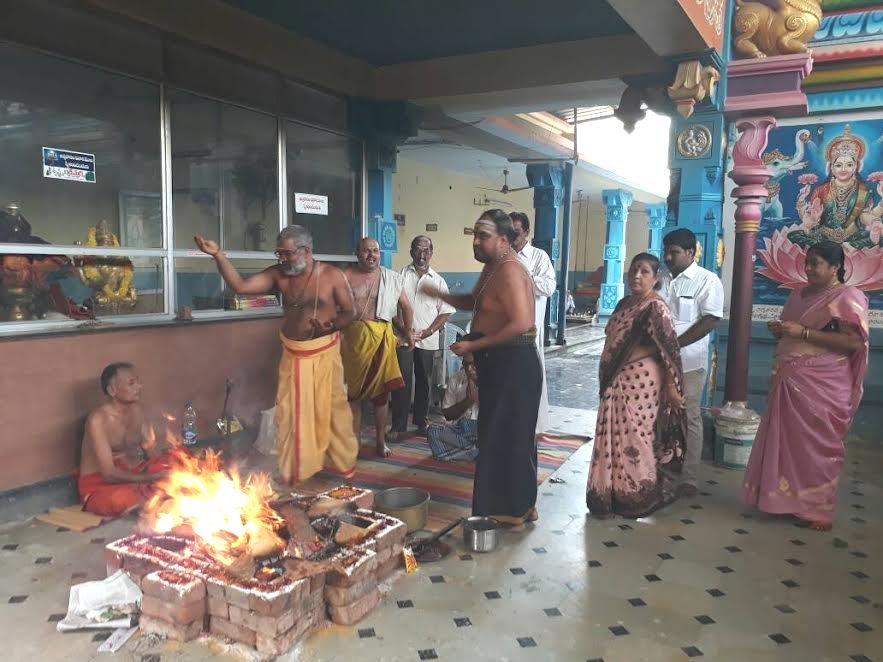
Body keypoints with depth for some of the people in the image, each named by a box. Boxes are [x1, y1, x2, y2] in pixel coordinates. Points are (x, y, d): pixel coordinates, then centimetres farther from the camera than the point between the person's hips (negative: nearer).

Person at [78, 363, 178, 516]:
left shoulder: (137, 410, 3)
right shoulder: (98, 420, -21)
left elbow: (153, 450, 4)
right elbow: (109, 475, -25)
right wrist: (153, 478, -31)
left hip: (131, 475, 7)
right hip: (99, 486, -7)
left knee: (177, 458, -7)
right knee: (121, 499, -39)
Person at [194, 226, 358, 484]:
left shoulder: (332, 275, -10)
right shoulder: (278, 274, -3)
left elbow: (350, 312, -6)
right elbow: (240, 286, -12)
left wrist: (329, 328, -24)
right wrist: (218, 255, -22)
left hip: (324, 353, -3)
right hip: (293, 354, 3)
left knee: (331, 409, 6)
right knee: (289, 413, 8)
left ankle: (342, 464, 25)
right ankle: (293, 471, 23)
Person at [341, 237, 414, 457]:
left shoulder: (393, 278, 7)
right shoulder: (346, 277, 1)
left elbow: (406, 306, 16)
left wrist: (408, 331, 10)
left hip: (382, 339, 1)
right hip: (354, 338, -1)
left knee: (381, 390, 7)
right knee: (353, 390, 7)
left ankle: (381, 440, 21)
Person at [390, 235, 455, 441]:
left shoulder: (438, 281, 8)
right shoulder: (401, 276, 3)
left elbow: (445, 312, 5)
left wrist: (429, 331, -8)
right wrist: (403, 330, -12)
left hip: (428, 341, 2)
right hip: (403, 338, -2)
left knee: (424, 382, 10)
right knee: (402, 381, -3)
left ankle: (422, 424, 22)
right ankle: (398, 426, 4)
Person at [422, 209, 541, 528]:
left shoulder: (509, 271, -20)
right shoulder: (493, 267, 12)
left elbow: (520, 324, -28)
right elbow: (475, 303, 24)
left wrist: (473, 346, -23)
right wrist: (440, 294, 7)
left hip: (513, 365, -10)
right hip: (498, 363, 10)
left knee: (506, 437, -2)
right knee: (501, 436, 17)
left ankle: (511, 510, 12)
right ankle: (520, 505, 29)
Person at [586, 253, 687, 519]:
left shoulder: (655, 307, -12)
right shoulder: (625, 303, 13)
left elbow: (669, 348, -16)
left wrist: (671, 386, -19)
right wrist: (608, 379, 20)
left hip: (640, 381, -8)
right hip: (617, 381, 8)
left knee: (634, 438, -1)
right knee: (617, 437, 13)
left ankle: (639, 497, 13)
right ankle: (617, 495, 26)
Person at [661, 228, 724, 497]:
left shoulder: (707, 281, -5)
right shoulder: (662, 280, 12)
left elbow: (710, 320, -13)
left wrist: (675, 344, -17)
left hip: (688, 362, -5)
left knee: (689, 419, 1)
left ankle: (688, 480, 9)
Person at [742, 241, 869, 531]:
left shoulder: (848, 297, -8)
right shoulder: (799, 295, 14)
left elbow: (854, 342, -19)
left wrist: (804, 333, -22)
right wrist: (779, 330, 2)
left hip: (822, 386, -7)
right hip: (788, 381, 7)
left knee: (815, 446, 0)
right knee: (786, 441, 11)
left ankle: (816, 509, 12)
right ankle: (787, 498, 23)